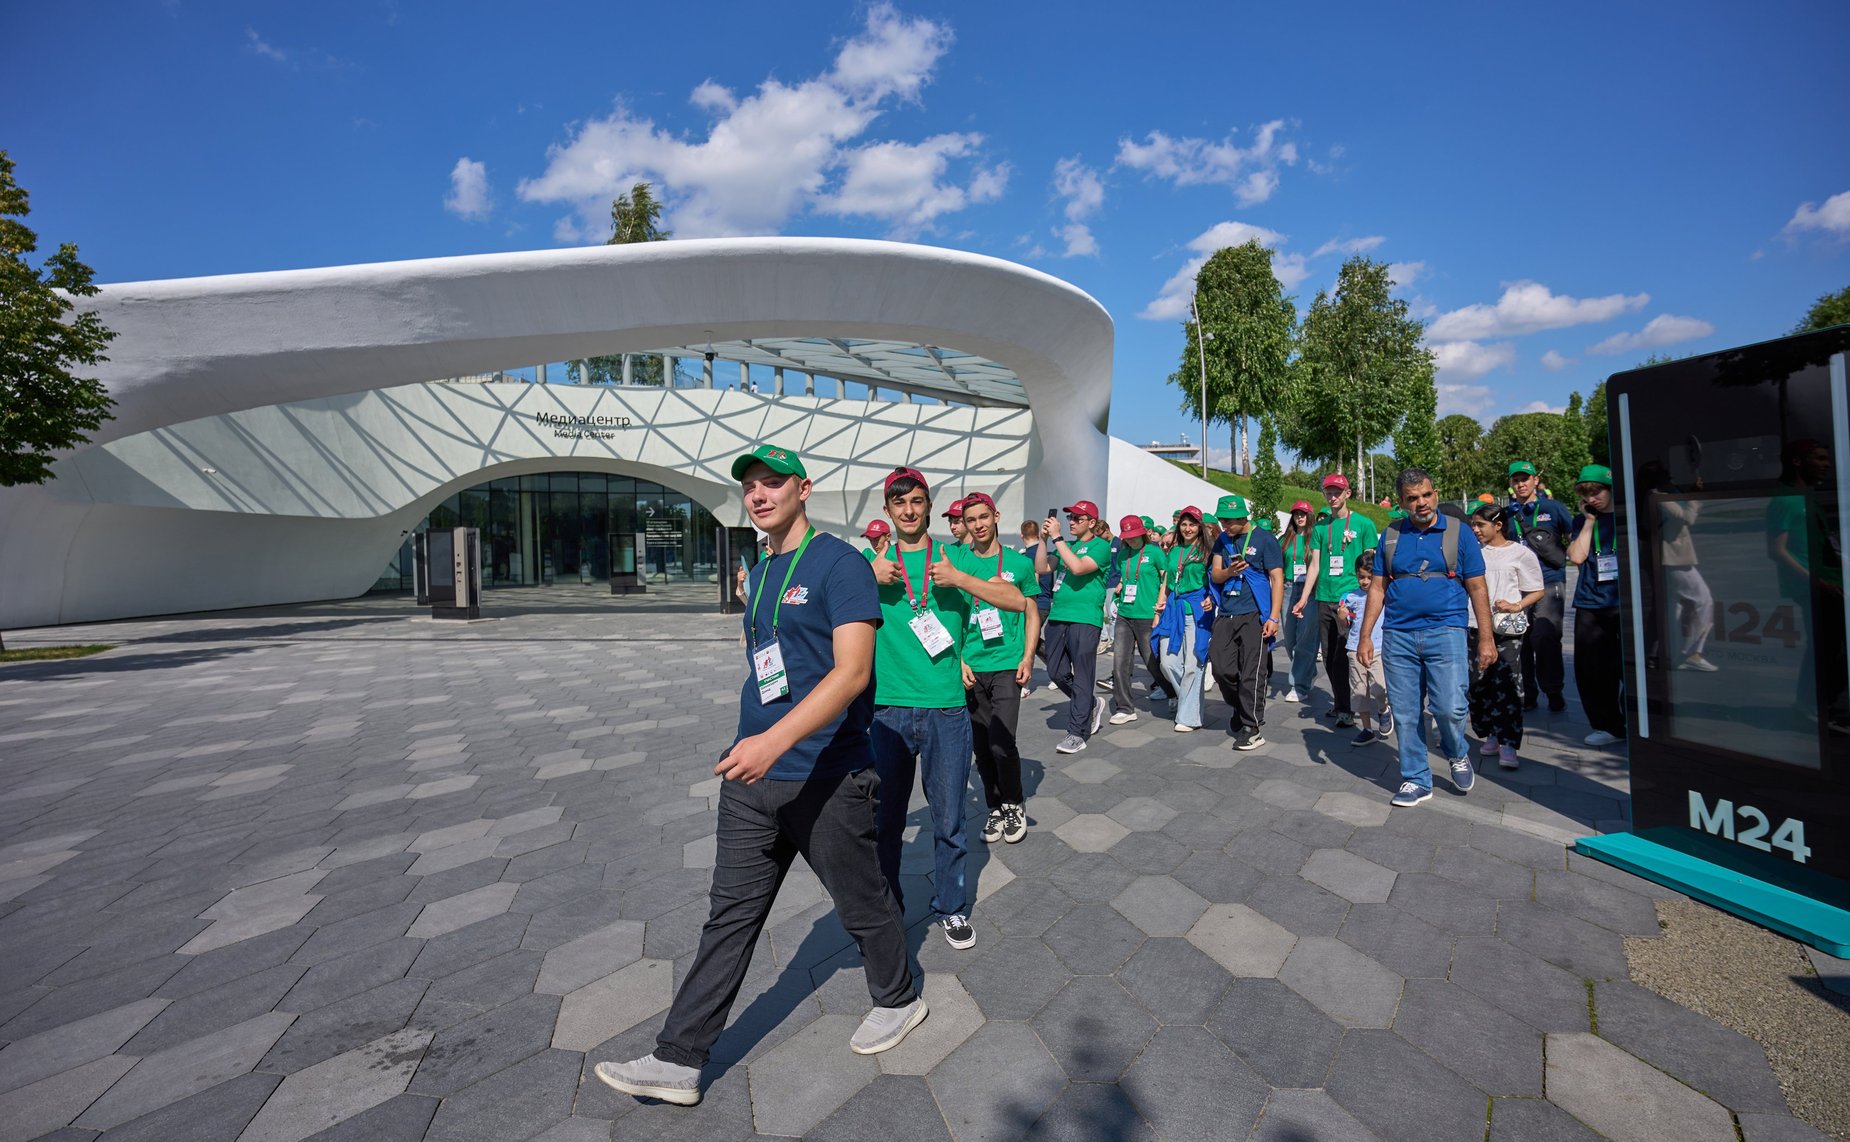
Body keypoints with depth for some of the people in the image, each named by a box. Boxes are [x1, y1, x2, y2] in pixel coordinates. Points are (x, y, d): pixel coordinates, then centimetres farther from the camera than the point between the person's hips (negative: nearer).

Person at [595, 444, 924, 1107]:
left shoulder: (839, 564, -15)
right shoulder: (760, 574, 12)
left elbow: (852, 670, -25)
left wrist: (776, 740, -34)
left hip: (826, 781, -6)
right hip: (751, 778, 7)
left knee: (861, 903, 15)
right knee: (731, 914, 15)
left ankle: (899, 1000, 42)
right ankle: (679, 1059, 30)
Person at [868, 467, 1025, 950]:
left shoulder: (955, 556, 3)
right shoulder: (873, 562, 6)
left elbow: (1016, 600, -4)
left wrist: (958, 579, -16)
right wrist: (867, 578, -13)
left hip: (947, 709, 0)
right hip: (888, 709, 1)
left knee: (949, 820, 11)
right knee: (884, 819, 13)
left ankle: (952, 907, 34)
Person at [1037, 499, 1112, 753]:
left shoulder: (1100, 546, -2)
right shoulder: (1066, 546, 18)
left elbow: (1078, 568, -19)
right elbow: (1042, 568, 9)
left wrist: (1057, 537, -16)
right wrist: (1043, 539, -1)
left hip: (1084, 620, -7)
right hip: (1057, 617, 7)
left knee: (1081, 677, -1)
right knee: (1056, 673, 11)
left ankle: (1077, 732, 6)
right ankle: (1091, 705, 33)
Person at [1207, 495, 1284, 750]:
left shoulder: (1264, 539, -3)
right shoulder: (1222, 541, 11)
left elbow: (1277, 579, -5)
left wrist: (1273, 617, -12)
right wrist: (1229, 572, -13)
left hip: (1254, 615, -5)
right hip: (1225, 615, 5)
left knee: (1251, 673, -3)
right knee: (1221, 668, 3)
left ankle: (1252, 728, 8)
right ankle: (1242, 710, 29)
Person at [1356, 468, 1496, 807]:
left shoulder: (1458, 532, 4)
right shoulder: (1391, 536, 9)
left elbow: (1477, 588, 3)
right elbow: (1377, 588, 10)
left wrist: (1486, 638, -2)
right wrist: (1365, 635, 5)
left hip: (1445, 631, -2)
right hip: (1398, 636, 2)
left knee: (1449, 708, -10)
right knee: (1406, 713, 5)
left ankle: (1457, 754, 23)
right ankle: (1416, 780, 20)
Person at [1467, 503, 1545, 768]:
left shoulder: (1521, 553, 1)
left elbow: (1537, 591, 3)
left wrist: (1516, 606, -13)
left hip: (1507, 629, -4)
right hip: (1476, 627, 4)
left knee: (1506, 685, -7)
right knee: (1478, 684, 6)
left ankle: (1508, 745, -2)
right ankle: (1490, 735, 21)